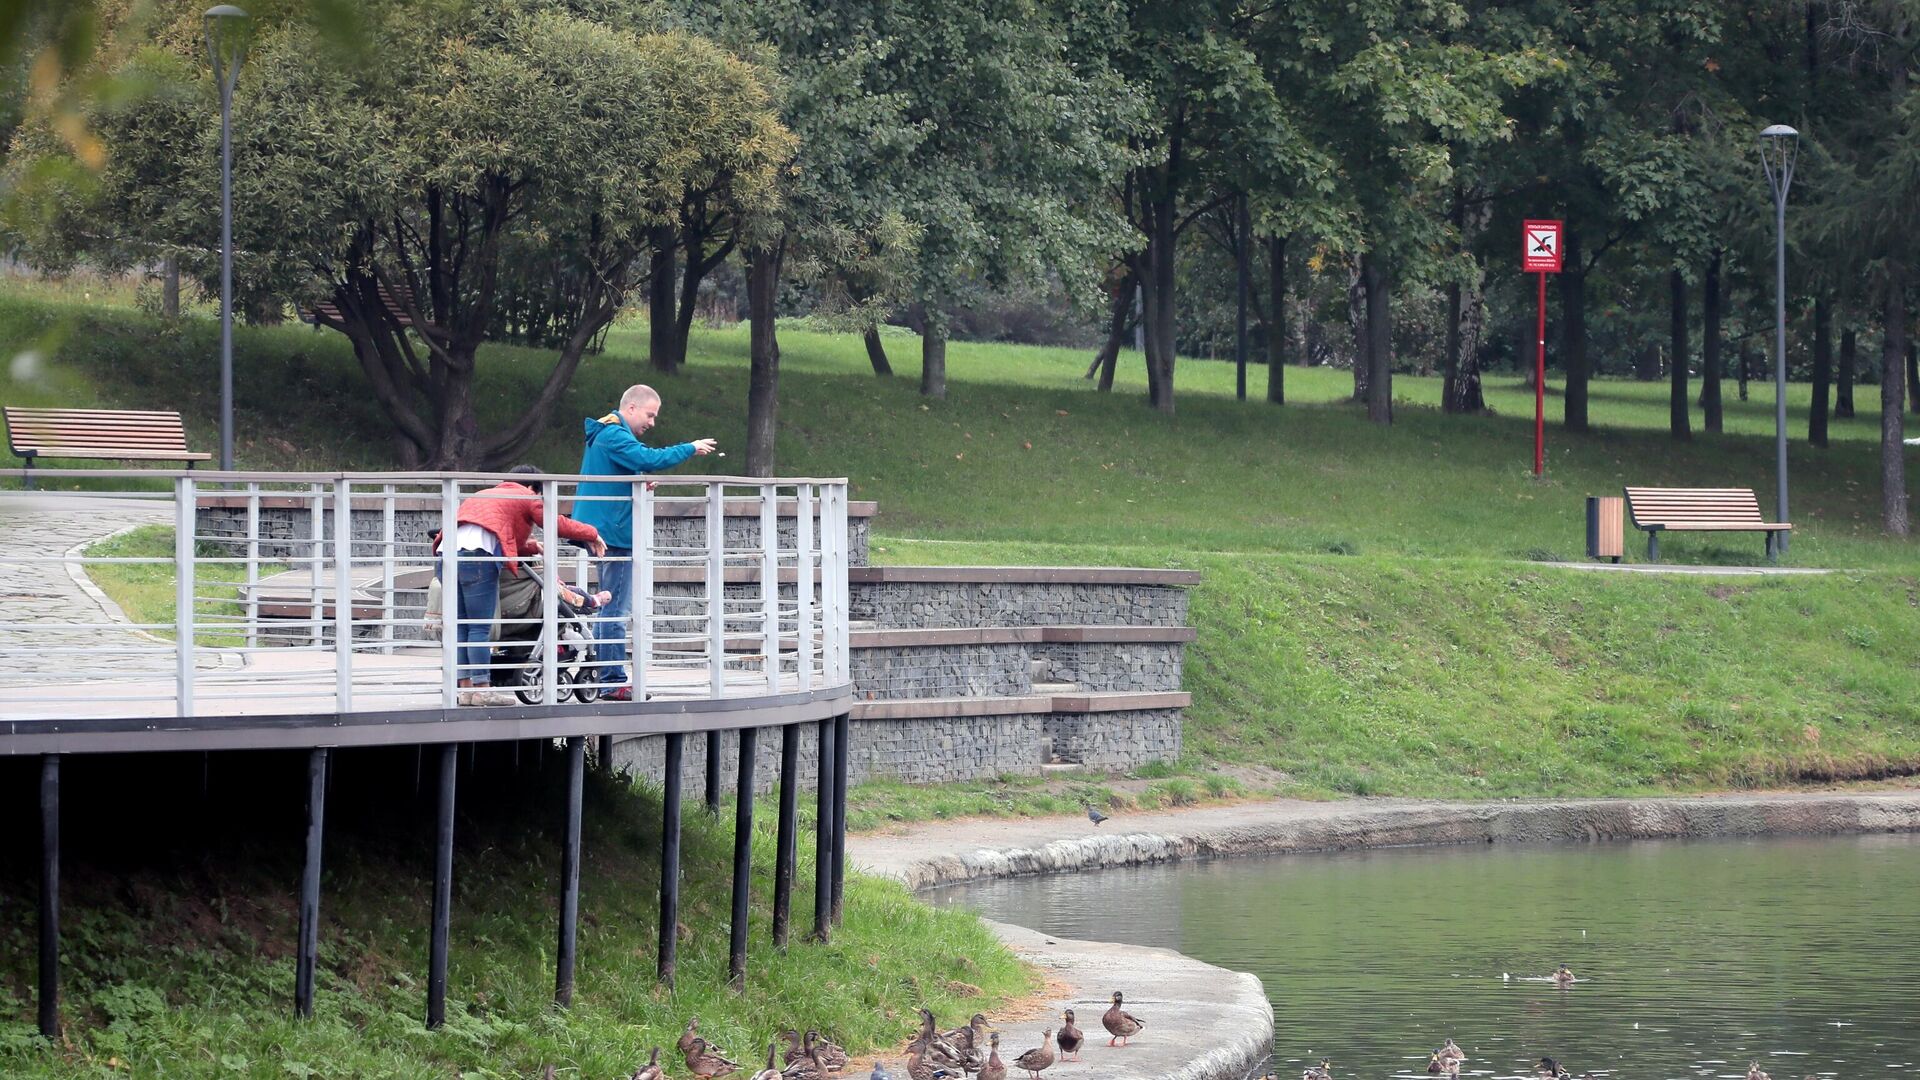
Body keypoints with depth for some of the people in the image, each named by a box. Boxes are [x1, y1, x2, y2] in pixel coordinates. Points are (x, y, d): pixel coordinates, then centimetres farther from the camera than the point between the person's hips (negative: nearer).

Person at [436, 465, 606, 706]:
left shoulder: (482, 495, 38)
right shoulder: (527, 496, 18)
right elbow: (557, 524, 15)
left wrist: (532, 546, 51)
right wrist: (592, 535, 27)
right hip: (477, 555, -7)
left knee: (461, 626, 9)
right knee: (480, 627, -6)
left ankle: (466, 687, 7)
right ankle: (482, 689, -8)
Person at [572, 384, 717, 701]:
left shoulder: (607, 434, 20)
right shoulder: (614, 435, -15)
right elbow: (649, 459, -28)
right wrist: (690, 449, -19)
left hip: (609, 532, 11)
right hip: (615, 532, -11)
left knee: (613, 608, 15)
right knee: (617, 610, -10)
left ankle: (608, 678, 19)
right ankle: (614, 683, -11)